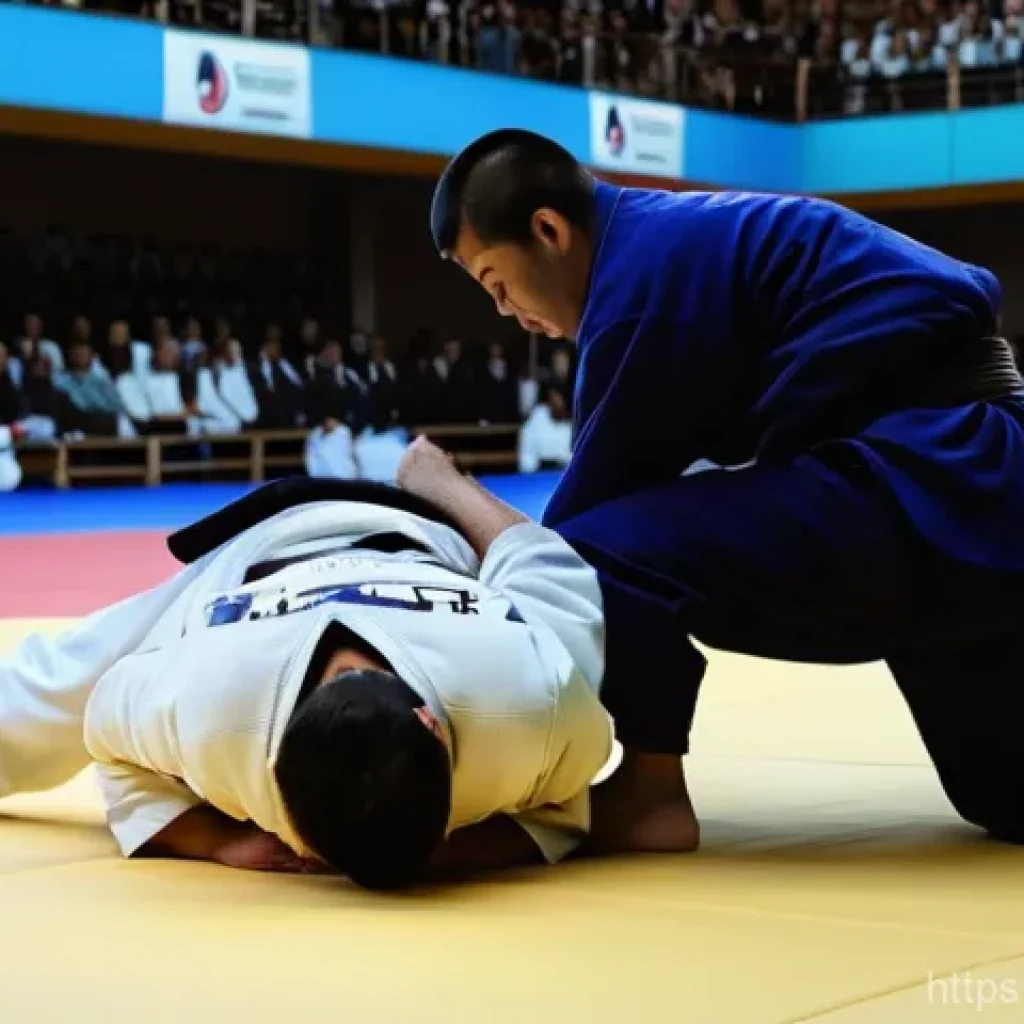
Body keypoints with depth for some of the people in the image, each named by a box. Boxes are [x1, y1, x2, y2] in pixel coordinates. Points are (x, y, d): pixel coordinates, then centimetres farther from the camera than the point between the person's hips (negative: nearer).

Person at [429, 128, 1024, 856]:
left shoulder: (648, 267, -12)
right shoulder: (683, 239, 18)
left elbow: (595, 512, -8)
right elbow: (626, 493, 20)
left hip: (930, 494, -11)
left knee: (608, 556, -20)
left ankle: (652, 792, -3)